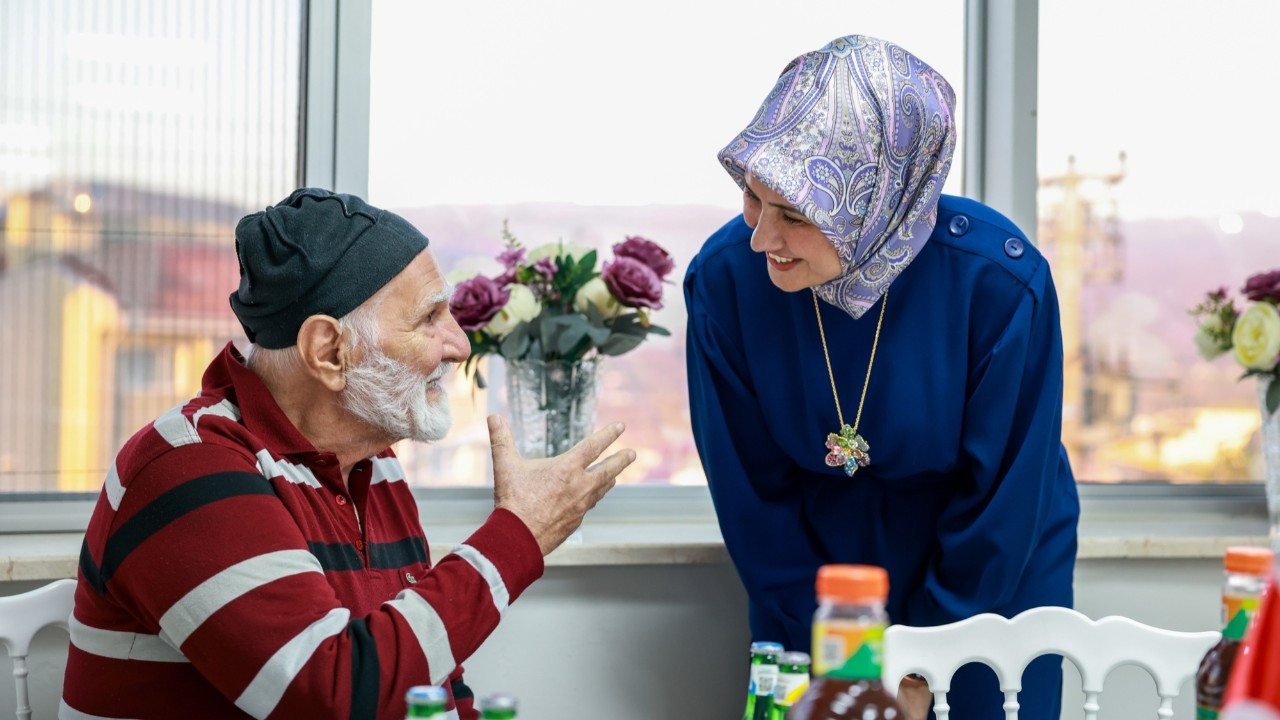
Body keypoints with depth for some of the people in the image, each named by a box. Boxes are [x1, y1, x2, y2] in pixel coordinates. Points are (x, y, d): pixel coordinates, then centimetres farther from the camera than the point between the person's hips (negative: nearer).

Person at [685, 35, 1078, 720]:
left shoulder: (1000, 283, -29)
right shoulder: (724, 278, -24)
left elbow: (1002, 502, -17)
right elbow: (751, 490, -11)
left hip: (996, 569, -1)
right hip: (815, 560, 1)